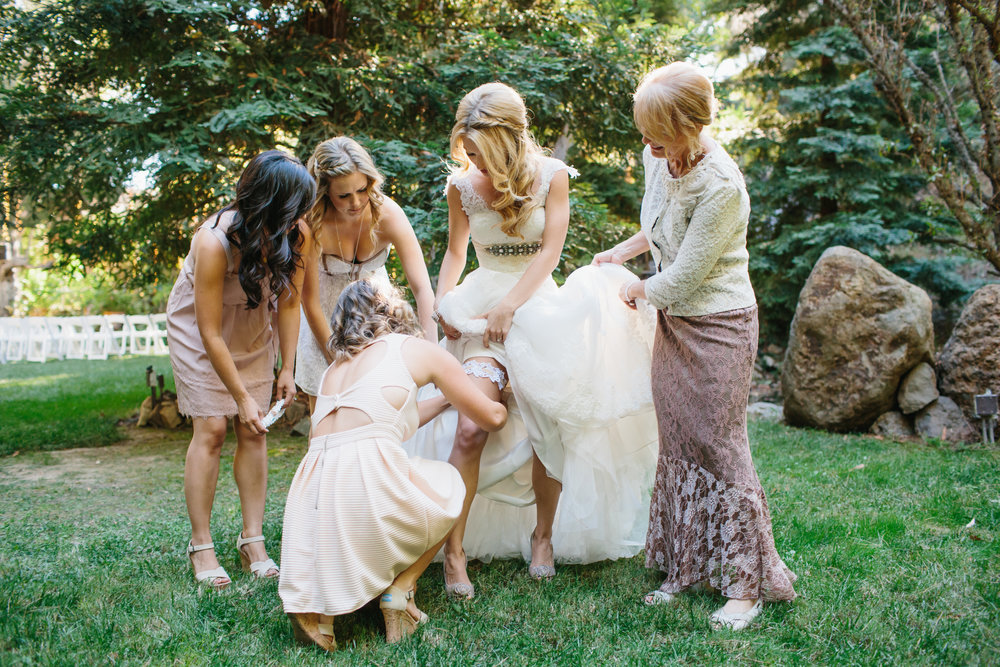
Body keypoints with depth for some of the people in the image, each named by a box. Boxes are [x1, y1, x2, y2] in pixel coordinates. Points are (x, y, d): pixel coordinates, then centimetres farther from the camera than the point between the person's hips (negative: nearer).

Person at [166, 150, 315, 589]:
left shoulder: (292, 235, -22)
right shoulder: (214, 242, -35)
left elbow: (289, 302, -8)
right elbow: (210, 333, -28)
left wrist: (287, 370, -10)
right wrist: (242, 397, -24)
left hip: (253, 329, 4)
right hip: (198, 328, -4)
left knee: (254, 432, -2)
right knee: (211, 429, -10)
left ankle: (253, 541, 4)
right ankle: (201, 547, 0)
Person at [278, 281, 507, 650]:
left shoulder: (336, 365, 27)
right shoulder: (417, 350, 12)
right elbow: (491, 419, 20)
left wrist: (443, 401, 53)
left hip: (312, 494, 5)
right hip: (367, 480, -5)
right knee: (450, 481, 25)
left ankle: (315, 601, 10)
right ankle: (399, 591, 11)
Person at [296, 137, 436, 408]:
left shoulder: (388, 214, -31)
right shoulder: (312, 223, -33)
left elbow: (423, 288, -32)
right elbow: (310, 300, -23)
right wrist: (336, 363, -16)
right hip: (326, 296, -1)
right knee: (321, 388, 1)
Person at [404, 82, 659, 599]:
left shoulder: (552, 176, -2)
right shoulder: (462, 184, 2)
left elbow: (550, 250, -6)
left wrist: (509, 306, -16)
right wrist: (442, 303, -3)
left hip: (539, 305, 0)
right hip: (483, 309, 0)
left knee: (549, 432, 1)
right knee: (470, 429, -18)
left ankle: (543, 535, 23)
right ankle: (454, 549, -9)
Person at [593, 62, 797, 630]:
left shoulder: (722, 186, -27)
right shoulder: (660, 158, -2)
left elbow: (682, 278, -21)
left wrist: (640, 291, -4)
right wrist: (624, 251, 17)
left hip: (718, 327, -7)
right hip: (674, 321, 8)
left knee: (718, 449, -1)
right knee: (678, 446, 11)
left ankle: (748, 585, 14)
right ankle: (688, 570, 25)